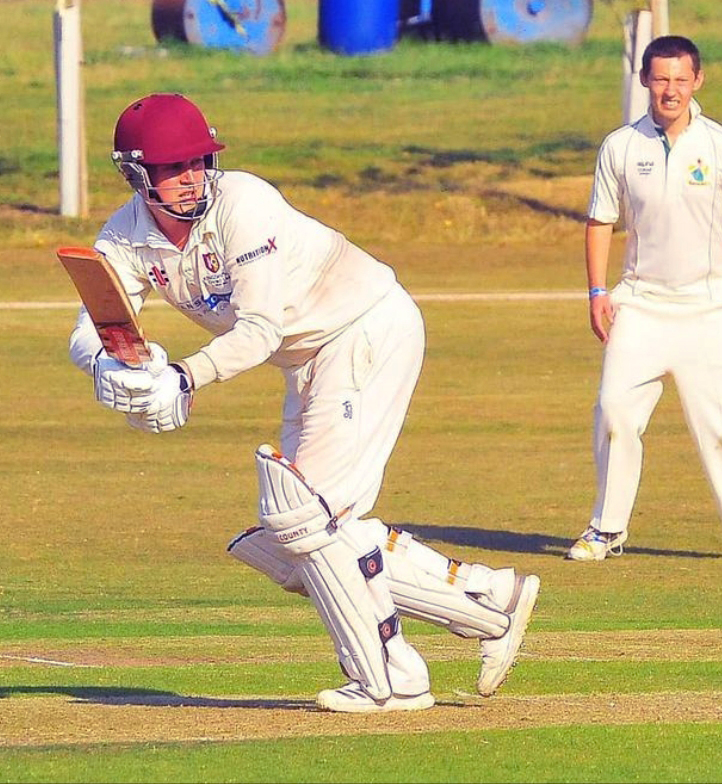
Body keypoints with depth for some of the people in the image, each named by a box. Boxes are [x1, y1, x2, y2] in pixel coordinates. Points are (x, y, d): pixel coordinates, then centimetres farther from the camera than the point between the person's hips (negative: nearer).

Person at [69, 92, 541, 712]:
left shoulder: (243, 204, -24)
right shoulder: (127, 240, -4)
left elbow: (260, 331, -27)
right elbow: (89, 332, -14)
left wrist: (185, 378, -41)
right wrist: (110, 365, -37)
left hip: (371, 329, -8)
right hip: (309, 361, 8)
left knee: (305, 510, -17)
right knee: (286, 543, 4)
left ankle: (390, 679, -9)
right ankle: (487, 598, 7)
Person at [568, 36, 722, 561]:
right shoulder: (621, 147, 5)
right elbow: (601, 222, 10)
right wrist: (597, 293, 1)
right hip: (640, 301, 2)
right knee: (615, 409, -8)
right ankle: (608, 529, 2)